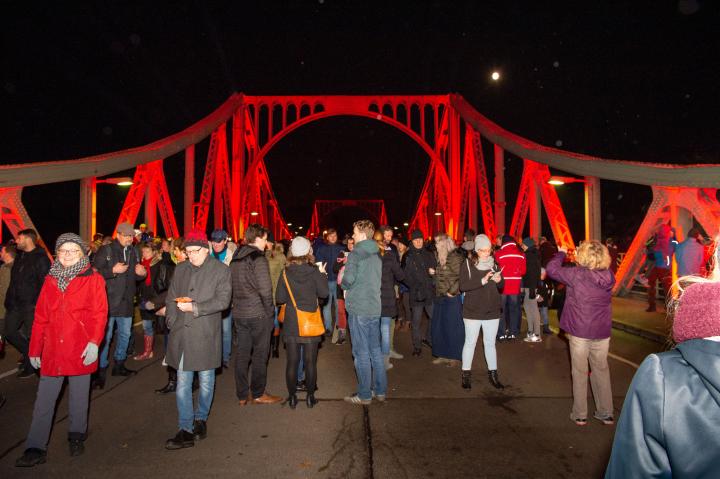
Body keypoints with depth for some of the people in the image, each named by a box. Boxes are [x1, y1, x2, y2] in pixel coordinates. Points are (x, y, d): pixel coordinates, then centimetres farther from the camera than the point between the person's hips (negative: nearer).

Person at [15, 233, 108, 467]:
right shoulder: (50, 279, 9)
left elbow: (100, 313, -7)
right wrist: (34, 349, 10)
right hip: (52, 350, 3)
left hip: (81, 350, -2)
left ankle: (76, 436, 30)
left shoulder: (93, 279, -1)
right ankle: (35, 448, 13)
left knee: (79, 397, 11)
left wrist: (94, 342, -18)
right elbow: (40, 317, 11)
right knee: (44, 402, 4)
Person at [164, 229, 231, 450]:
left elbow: (223, 301, -12)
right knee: (182, 384, 6)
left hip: (206, 335, -3)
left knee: (206, 381, 12)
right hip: (181, 334, 4)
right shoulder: (180, 269, 10)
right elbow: (171, 298, 14)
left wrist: (194, 307, -17)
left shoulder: (221, 270, -5)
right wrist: (172, 322, 2)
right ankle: (185, 431, 14)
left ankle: (200, 419, 32)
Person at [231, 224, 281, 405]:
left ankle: (242, 396, 21)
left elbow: (232, 287, 13)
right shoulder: (258, 258, -14)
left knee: (241, 354, 12)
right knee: (260, 354, 6)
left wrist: (238, 305, 16)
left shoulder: (235, 259, 10)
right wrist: (270, 311, -9)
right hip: (258, 314, -7)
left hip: (238, 313, 7)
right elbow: (265, 289, -19)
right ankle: (258, 394, 17)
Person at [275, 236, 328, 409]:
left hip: (291, 324, 1)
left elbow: (279, 298, -5)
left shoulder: (286, 273, -6)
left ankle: (292, 396, 17)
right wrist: (323, 275, 4)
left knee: (292, 361, 10)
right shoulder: (314, 271, -10)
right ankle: (310, 396, 17)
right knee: (310, 362, 9)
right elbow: (324, 293, -8)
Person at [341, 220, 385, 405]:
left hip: (358, 309, -7)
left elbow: (348, 279, -19)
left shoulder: (356, 253, -11)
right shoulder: (376, 255, 11)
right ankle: (380, 390, 22)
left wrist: (343, 285, 2)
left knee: (362, 353, 1)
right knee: (375, 350, 14)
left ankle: (364, 395, 9)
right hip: (375, 308, 7)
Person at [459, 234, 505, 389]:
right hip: (473, 311, -3)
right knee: (470, 342, 6)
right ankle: (466, 374, 17)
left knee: (490, 343, 11)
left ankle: (493, 374, 23)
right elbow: (463, 286, -15)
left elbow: (501, 287, 11)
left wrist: (499, 280, -11)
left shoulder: (494, 264, 7)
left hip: (492, 311, 3)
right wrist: (482, 281, -25)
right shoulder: (467, 264, -6)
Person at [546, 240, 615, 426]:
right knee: (601, 370, 19)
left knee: (580, 372, 9)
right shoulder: (608, 275, -3)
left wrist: (561, 253, 4)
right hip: (602, 332, 4)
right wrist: (579, 260, 10)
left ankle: (579, 415, 18)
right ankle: (606, 413, 28)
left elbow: (551, 269, -12)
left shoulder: (577, 274, -18)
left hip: (579, 332, -4)